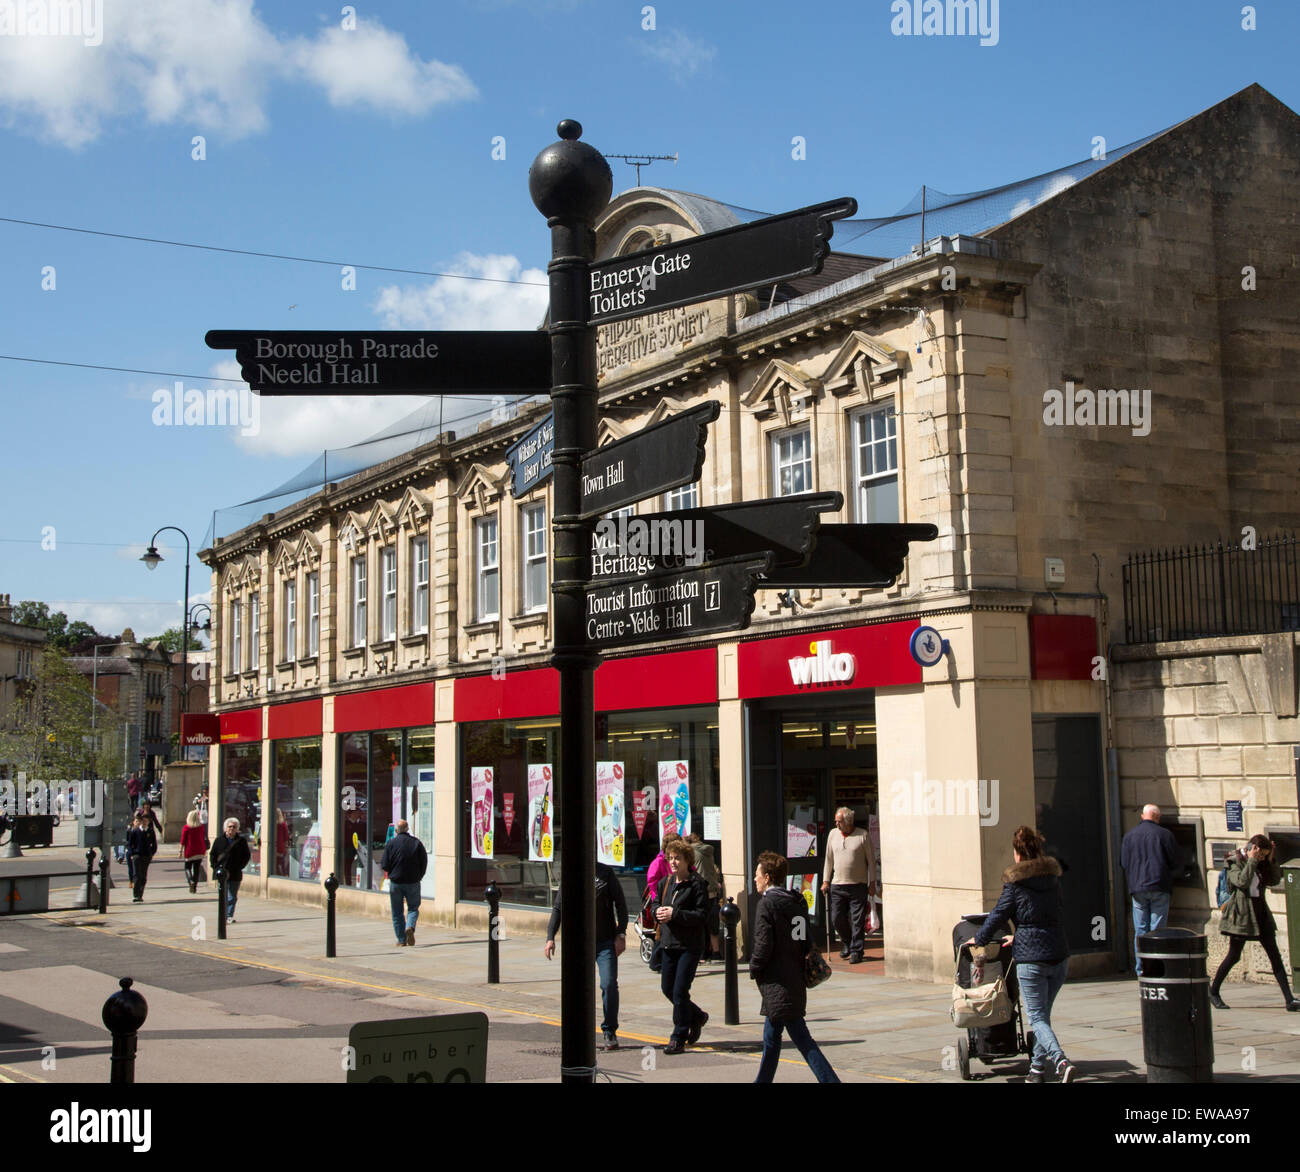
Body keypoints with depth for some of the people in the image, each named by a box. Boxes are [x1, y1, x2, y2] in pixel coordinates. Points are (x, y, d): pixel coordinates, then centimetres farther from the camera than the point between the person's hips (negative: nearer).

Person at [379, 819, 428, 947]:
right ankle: (410, 927, -15)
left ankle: (402, 941, 8)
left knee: (397, 912, 10)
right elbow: (424, 864, 0)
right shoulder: (417, 843, -2)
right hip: (413, 883, 1)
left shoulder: (390, 843, -6)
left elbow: (384, 865, -7)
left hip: (395, 882, -1)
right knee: (413, 908, 13)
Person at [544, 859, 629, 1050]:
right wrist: (550, 937, 6)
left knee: (609, 985, -8)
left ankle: (609, 1032, 5)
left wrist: (621, 934, -3)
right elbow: (558, 908, 14)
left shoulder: (606, 873, 2)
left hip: (605, 941, -2)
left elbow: (620, 903, 4)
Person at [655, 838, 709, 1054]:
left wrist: (675, 914, -21)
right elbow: (657, 905, 21)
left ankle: (679, 1037, 4)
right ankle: (697, 1016, 36)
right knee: (667, 988, 13)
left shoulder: (697, 884, -10)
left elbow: (703, 915, -15)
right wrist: (658, 912, -3)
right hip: (669, 943, 7)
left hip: (690, 945, -7)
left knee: (680, 991, -8)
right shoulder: (665, 883, 10)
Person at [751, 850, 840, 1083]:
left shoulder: (767, 904, -14)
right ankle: (763, 1080, 29)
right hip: (796, 979, 9)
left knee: (801, 1038, -7)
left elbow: (763, 945, -17)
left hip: (778, 983, -9)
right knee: (771, 1036, 20)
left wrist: (754, 969, -3)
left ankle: (830, 1079, -12)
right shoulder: (797, 902, 9)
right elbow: (808, 943, 10)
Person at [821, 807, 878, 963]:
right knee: (837, 918, 3)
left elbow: (871, 860, 1)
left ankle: (856, 951, 8)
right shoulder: (833, 834, 8)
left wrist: (872, 883, -1)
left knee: (857, 921, -2)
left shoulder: (863, 835, -4)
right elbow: (829, 859, 15)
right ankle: (847, 942, 28)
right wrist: (825, 881, 12)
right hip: (838, 885, 3)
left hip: (858, 885, -3)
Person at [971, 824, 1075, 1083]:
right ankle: (1038, 1065, 22)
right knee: (1044, 1012, 18)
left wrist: (979, 939, 15)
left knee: (1037, 1017, -2)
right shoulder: (1053, 876, 9)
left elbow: (999, 915, -2)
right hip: (1059, 953, 6)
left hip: (1031, 957, -6)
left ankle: (1061, 1061, -20)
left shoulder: (1015, 882, -8)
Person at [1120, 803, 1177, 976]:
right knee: (1157, 929, 0)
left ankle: (1141, 969, 5)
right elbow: (1174, 860, 1)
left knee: (1140, 929, 5)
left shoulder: (1129, 835, 7)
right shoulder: (1164, 834, -2)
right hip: (1159, 887, -2)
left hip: (1137, 888, 2)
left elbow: (1124, 862, 9)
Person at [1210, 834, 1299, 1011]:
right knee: (1234, 956, -1)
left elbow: (1275, 879, 7)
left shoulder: (1261, 864, 13)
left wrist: (1271, 860, 0)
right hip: (1241, 913, -6)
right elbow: (1242, 881, -23)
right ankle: (1213, 993, 15)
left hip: (1260, 912, 6)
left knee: (1275, 955, 0)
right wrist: (1252, 861, -19)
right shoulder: (1235, 863, -7)